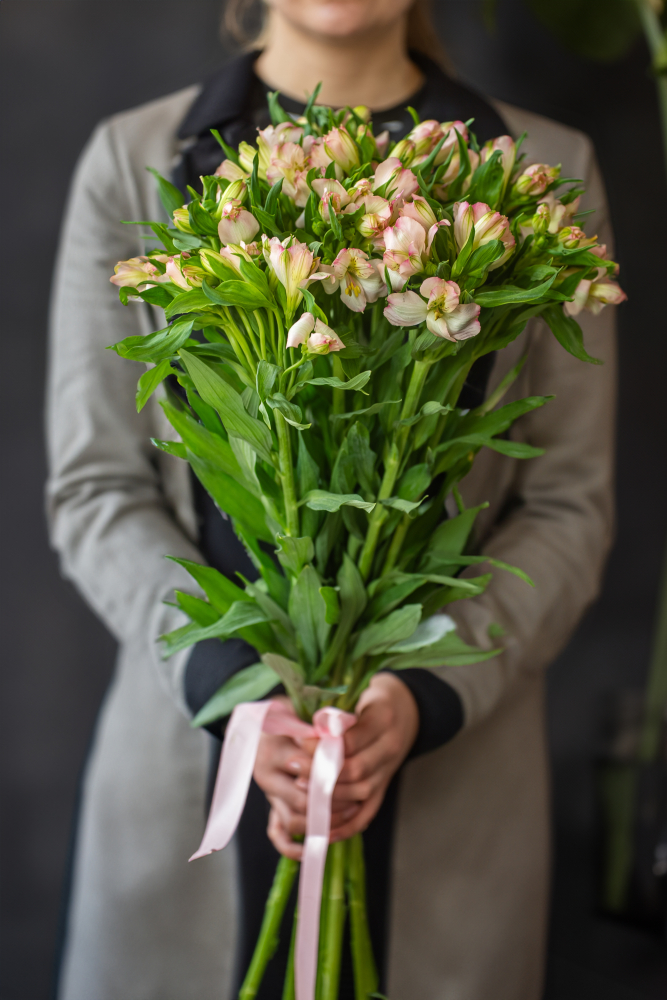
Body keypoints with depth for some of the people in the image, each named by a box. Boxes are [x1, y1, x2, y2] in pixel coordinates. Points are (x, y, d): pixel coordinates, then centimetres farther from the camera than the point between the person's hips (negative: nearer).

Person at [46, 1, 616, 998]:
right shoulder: (135, 160, 1)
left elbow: (570, 504, -1)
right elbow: (95, 487, -1)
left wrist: (427, 692, -15)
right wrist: (229, 684, -16)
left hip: (450, 757, 1)